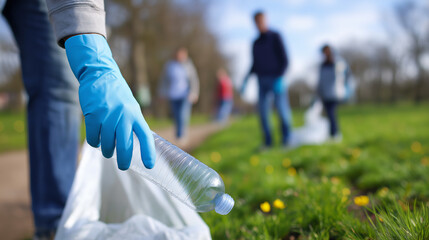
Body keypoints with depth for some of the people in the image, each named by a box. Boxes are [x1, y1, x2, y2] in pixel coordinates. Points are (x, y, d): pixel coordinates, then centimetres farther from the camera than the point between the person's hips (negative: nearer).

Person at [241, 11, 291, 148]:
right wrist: (246, 79, 8)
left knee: (282, 110, -8)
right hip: (262, 81, 5)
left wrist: (279, 77, -17)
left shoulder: (275, 37, 1)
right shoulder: (256, 43, 16)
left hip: (276, 79, -4)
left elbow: (284, 60, -5)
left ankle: (286, 140, 2)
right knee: (263, 111, -2)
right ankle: (267, 141, 5)